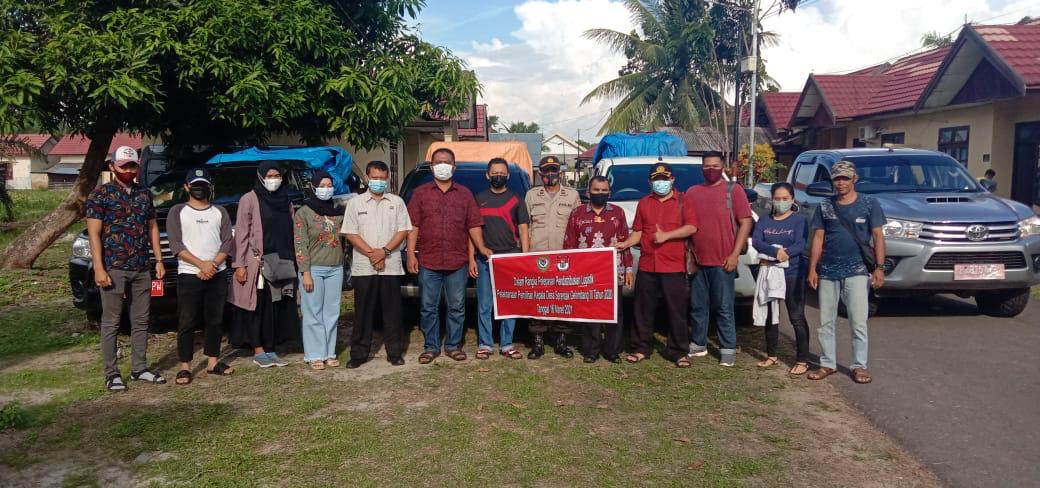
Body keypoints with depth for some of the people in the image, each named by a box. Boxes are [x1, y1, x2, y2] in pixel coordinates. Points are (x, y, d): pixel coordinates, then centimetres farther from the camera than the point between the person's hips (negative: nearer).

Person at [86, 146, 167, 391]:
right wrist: (99, 268, -15)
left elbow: (152, 228, 16)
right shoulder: (100, 195, -4)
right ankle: (111, 373, 8)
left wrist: (159, 260, 9)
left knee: (141, 321, 10)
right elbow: (94, 233, -8)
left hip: (142, 269, 5)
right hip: (113, 268, -5)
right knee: (111, 323, 2)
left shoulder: (144, 194, 11)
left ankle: (139, 368, 19)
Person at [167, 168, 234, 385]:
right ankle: (185, 367, 3)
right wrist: (201, 264, -15)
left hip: (217, 275, 3)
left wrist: (213, 265, -11)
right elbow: (175, 245, -4)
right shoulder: (177, 212, 6)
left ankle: (213, 362, 16)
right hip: (188, 275, -2)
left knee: (215, 320, 7)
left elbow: (227, 242, 4)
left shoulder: (220, 212, 12)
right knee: (187, 322, -2)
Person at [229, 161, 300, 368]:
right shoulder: (249, 200, -2)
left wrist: (293, 261, 7)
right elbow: (241, 234, -6)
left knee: (278, 307, 6)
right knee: (258, 307, -1)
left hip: (281, 263, 5)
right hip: (257, 263, -5)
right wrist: (239, 264, -12)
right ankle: (258, 351, 8)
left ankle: (270, 349, 15)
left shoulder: (285, 201, 14)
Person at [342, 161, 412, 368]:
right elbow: (350, 234, 0)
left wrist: (384, 251, -11)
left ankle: (395, 352, 12)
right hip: (363, 267, 0)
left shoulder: (397, 202, 8)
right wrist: (371, 253, -11)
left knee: (392, 311, 3)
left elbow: (403, 230, 2)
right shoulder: (355, 203, 7)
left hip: (391, 266, 0)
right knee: (363, 312, 3)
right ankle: (359, 353, 11)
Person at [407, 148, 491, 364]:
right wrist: (411, 254, -5)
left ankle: (453, 346, 18)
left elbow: (473, 225, 9)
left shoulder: (464, 194, 12)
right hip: (428, 262, -1)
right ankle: (431, 347, 15)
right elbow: (413, 226, 3)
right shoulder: (421, 193, 8)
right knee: (429, 307, 4)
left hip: (457, 262, 1)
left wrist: (481, 247, -4)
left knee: (457, 307, 6)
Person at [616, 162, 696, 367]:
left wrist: (666, 235, -15)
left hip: (674, 266, -3)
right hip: (647, 265, 3)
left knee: (676, 310, 2)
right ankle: (641, 348, 18)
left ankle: (678, 352, 11)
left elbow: (691, 227, -8)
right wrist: (625, 244, -3)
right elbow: (638, 232, 15)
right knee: (643, 309, 7)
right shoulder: (644, 203, 16)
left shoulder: (683, 200, 4)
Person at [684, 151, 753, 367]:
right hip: (698, 260, 4)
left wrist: (735, 254, -10)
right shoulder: (692, 192, 11)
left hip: (723, 261, -4)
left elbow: (745, 222, -4)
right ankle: (698, 344, 24)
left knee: (724, 308, 0)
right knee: (698, 306, 11)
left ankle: (728, 350, 8)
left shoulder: (734, 189, 0)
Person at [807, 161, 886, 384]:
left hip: (857, 271, -3)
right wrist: (812, 269, 3)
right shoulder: (825, 206, 9)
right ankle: (827, 364, 18)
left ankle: (859, 366, 8)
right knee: (826, 321, 8)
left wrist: (879, 267, -9)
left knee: (858, 322, -3)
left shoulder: (869, 204, 2)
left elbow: (877, 236, 0)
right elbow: (818, 238, 8)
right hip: (827, 272, 3)